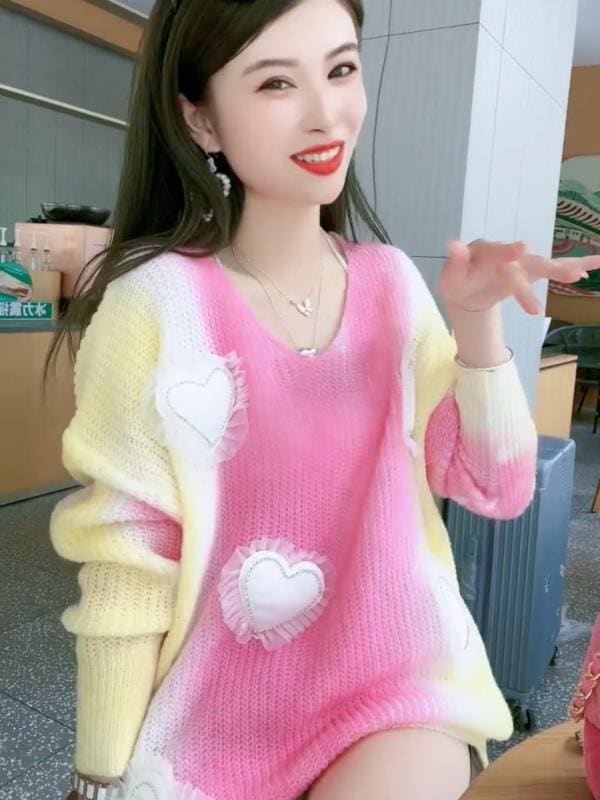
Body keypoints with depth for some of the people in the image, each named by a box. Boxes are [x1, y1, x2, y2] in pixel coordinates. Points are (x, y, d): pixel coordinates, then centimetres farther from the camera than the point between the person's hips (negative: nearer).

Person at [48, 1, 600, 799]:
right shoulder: (154, 306, -18)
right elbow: (123, 574, -13)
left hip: (402, 686, 3)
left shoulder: (391, 283, -4)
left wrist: (477, 318, -14)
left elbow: (495, 486, 0)